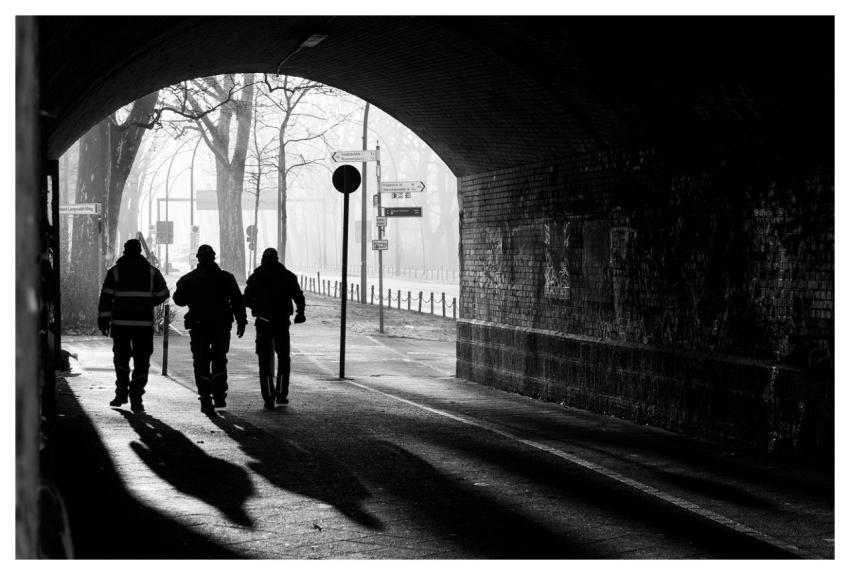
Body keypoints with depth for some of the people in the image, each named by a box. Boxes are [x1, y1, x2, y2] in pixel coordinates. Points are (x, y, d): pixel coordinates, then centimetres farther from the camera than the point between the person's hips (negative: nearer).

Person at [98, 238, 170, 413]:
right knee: (141, 362, 3)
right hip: (144, 322, 0)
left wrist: (103, 319, -2)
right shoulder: (151, 271, 4)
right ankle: (136, 400, -3)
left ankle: (122, 392, 12)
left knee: (121, 358, 18)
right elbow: (163, 294, 8)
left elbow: (106, 297, -4)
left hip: (120, 322, 0)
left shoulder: (115, 271, 1)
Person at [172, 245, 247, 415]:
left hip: (198, 326, -1)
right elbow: (237, 301, -2)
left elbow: (179, 299, 2)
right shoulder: (226, 278, 0)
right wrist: (241, 321, 2)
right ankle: (219, 396, 11)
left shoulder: (189, 279, -1)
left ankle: (206, 400, -6)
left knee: (201, 364, 3)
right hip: (221, 326, 1)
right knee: (219, 361, 17)